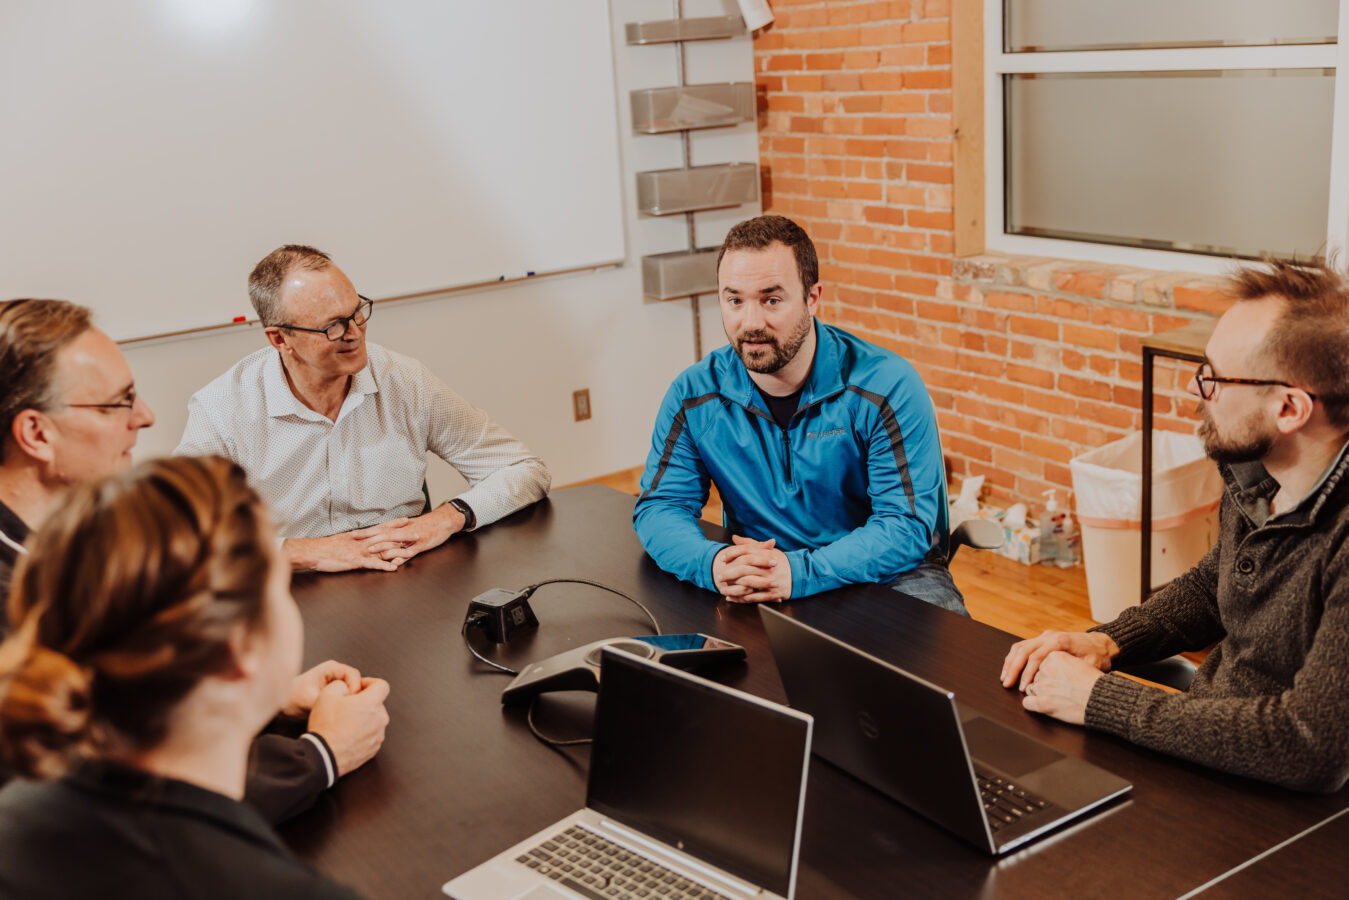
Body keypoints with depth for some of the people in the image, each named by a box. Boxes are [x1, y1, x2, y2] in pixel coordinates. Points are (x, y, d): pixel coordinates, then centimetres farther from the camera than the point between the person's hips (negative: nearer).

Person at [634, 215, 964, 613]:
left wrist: (799, 573, -34)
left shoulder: (888, 386, -15)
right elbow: (659, 506, -2)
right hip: (753, 582, 3)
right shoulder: (694, 396, -5)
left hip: (887, 575, -3)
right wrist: (711, 564, -27)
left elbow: (907, 524, -18)